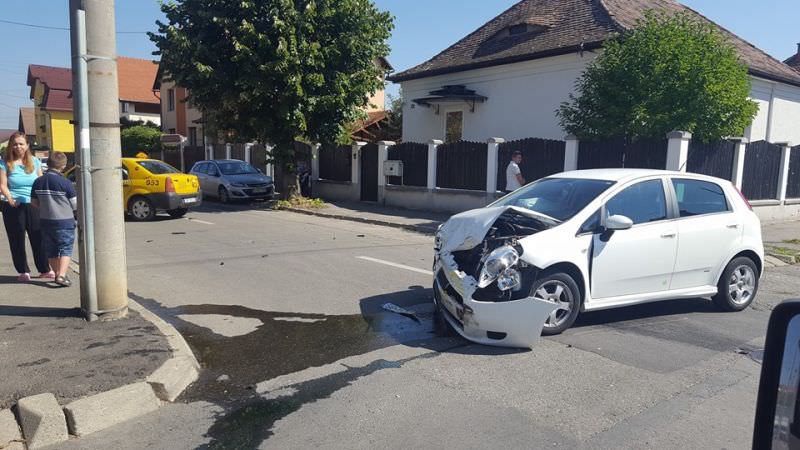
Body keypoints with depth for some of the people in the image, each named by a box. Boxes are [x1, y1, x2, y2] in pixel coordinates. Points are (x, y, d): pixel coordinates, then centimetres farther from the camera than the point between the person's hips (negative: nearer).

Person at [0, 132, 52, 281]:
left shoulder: (35, 161, 9)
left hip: (33, 205, 2)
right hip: (14, 207, -2)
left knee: (39, 238, 3)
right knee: (17, 240, 4)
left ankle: (45, 270, 12)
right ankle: (23, 271, 14)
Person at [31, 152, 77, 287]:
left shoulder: (38, 182, 1)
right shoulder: (65, 182, -14)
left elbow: (34, 202, 9)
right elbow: (75, 204, -9)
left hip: (45, 221, 5)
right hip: (64, 221, -5)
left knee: (51, 251, 16)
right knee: (65, 249, -1)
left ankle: (57, 274, 26)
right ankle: (61, 275, -15)